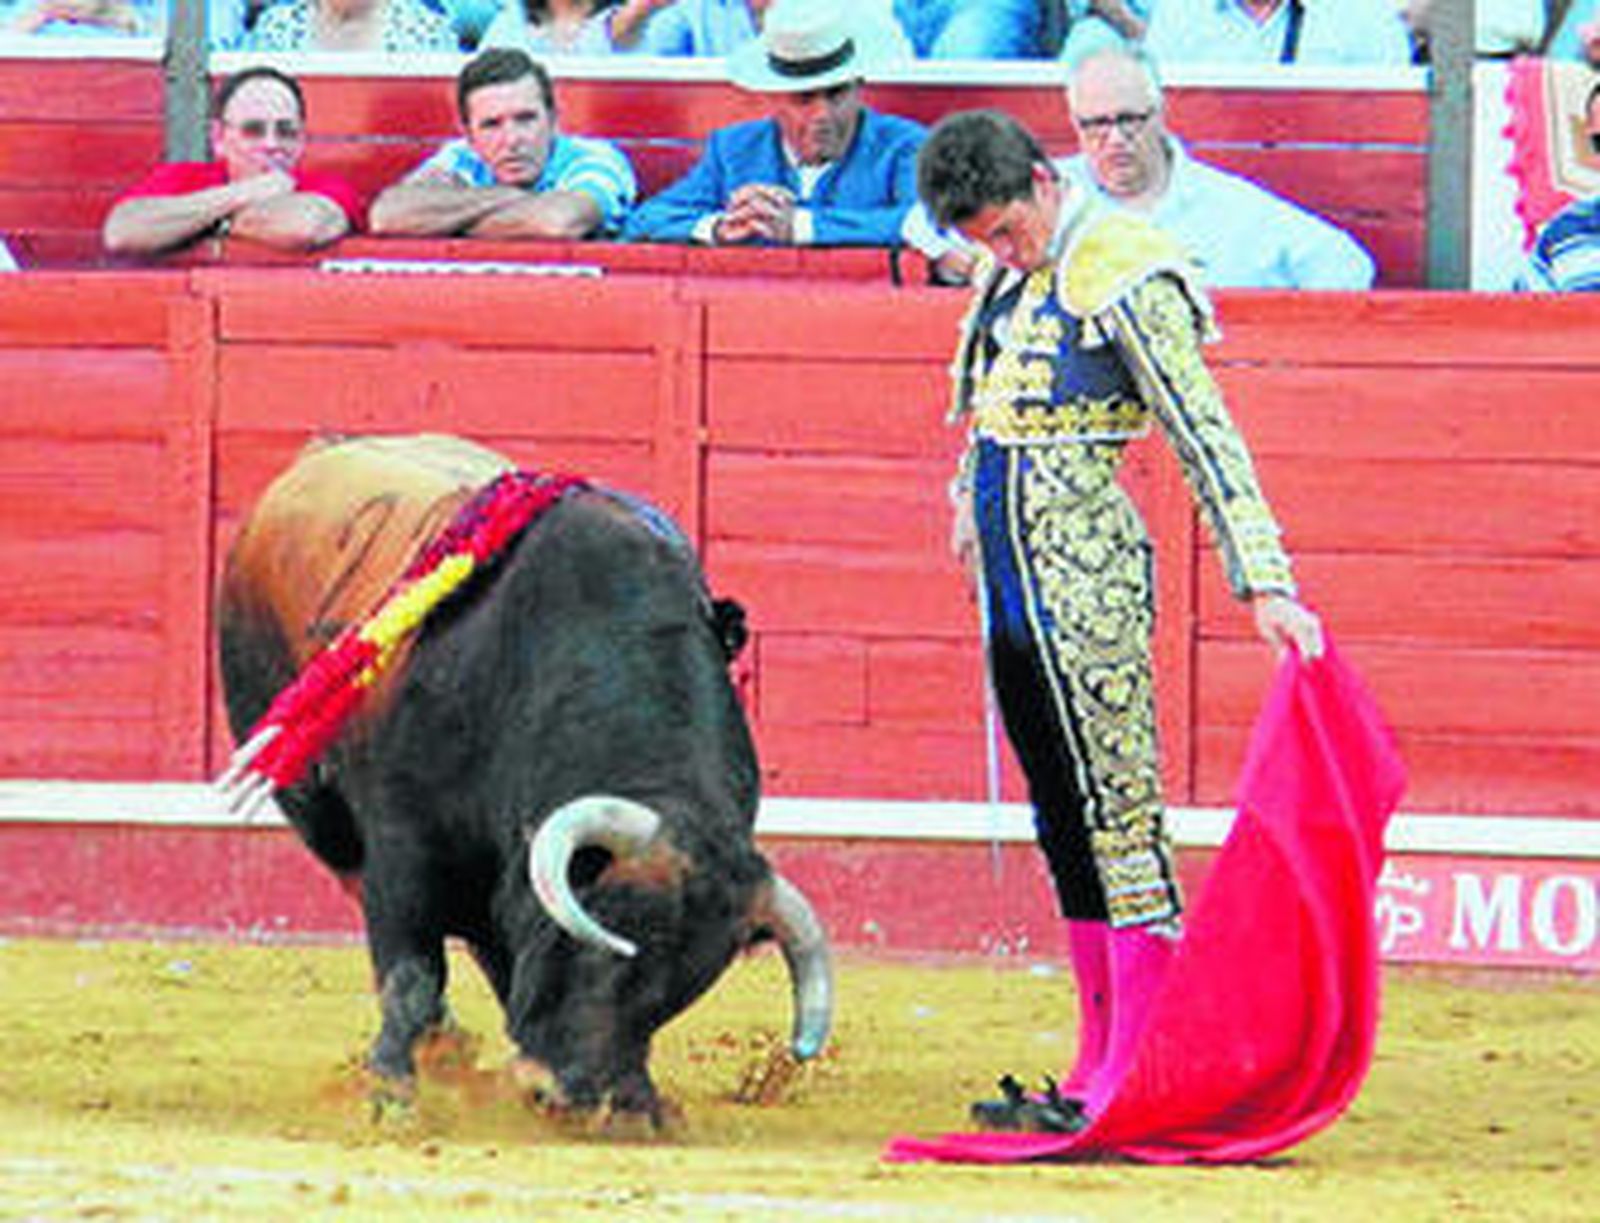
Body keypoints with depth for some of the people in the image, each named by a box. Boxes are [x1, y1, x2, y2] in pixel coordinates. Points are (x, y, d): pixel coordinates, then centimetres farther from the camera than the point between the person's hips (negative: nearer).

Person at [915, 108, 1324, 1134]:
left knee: (1118, 816, -9)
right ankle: (1097, 1070, 16)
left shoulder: (1125, 278, -12)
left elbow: (1206, 439, -15)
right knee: (1065, 822, 11)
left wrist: (1264, 585, -19)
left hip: (1087, 576, -9)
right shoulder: (1012, 278, 13)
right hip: (1012, 579, 9)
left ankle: (1141, 1076, -10)